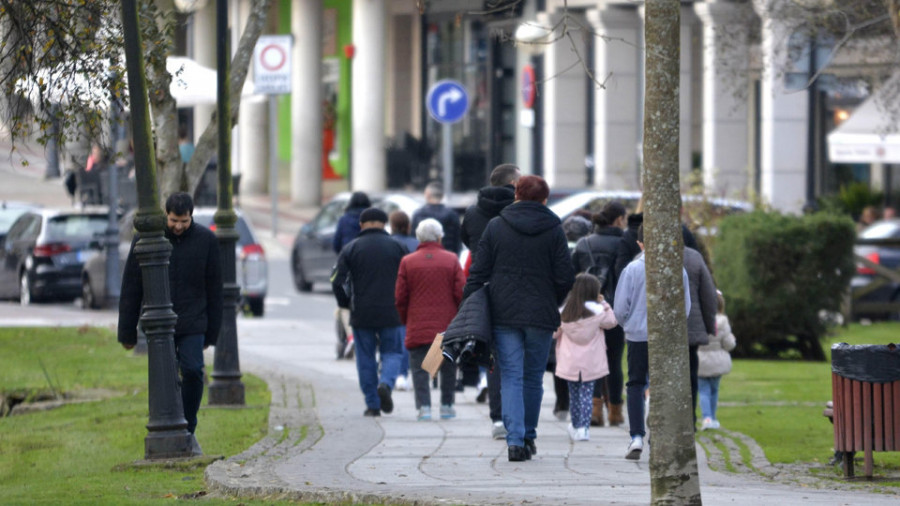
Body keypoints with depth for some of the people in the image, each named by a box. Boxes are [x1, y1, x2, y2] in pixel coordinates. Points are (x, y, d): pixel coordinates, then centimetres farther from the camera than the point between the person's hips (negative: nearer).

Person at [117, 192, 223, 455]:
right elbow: (130, 290, 4)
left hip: (192, 325, 0)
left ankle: (188, 431, 0)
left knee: (193, 372, -16)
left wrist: (211, 334, 8)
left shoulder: (206, 240, 1)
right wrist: (127, 333, 4)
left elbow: (214, 290, 8)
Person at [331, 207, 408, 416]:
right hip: (390, 313, 0)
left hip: (361, 313, 0)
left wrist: (345, 304, 11)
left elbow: (337, 282, -5)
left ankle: (372, 405, 7)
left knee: (365, 358, 9)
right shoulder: (398, 247, 1)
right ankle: (386, 383, -19)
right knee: (392, 353, 11)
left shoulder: (350, 249, 0)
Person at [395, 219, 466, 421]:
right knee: (448, 367, 14)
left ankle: (424, 406, -9)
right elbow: (461, 292, -2)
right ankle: (447, 406, 18)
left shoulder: (407, 262, 1)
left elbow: (400, 297, 1)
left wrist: (405, 320, 15)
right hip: (447, 326, 1)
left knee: (420, 368, 1)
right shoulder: (451, 260, 0)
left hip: (418, 327, -1)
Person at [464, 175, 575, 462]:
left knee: (511, 377, -1)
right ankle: (528, 436, 20)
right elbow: (565, 277, -1)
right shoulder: (553, 230, 0)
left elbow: (478, 272, 1)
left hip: (504, 314, 0)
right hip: (541, 315, 0)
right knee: (533, 378, 12)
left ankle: (515, 439, -14)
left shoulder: (496, 226, 3)